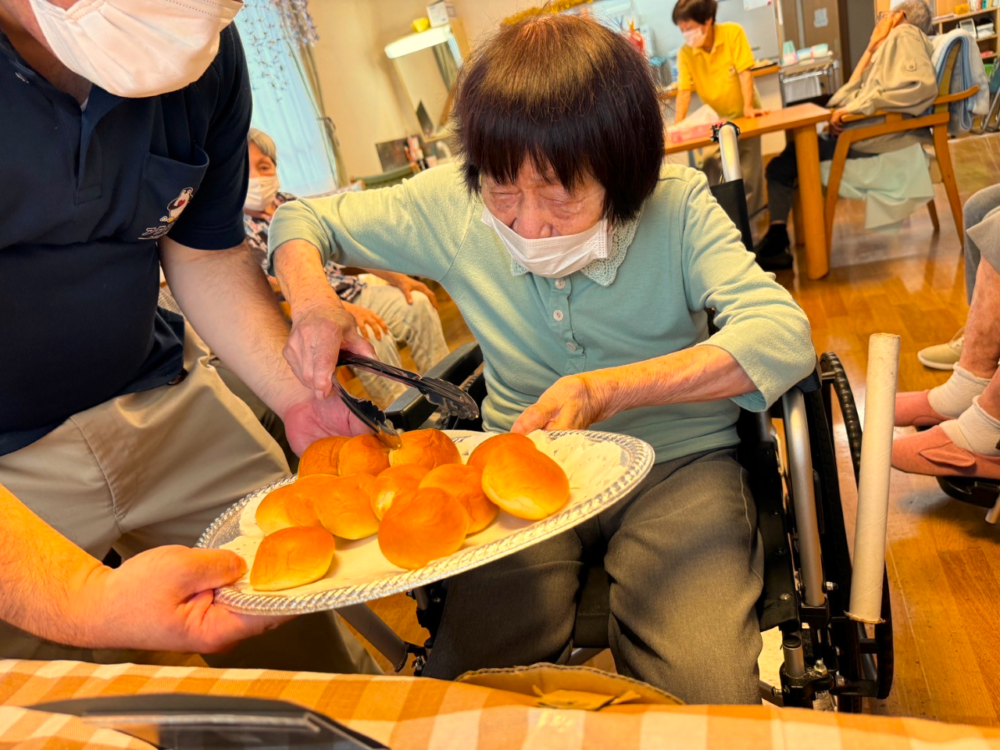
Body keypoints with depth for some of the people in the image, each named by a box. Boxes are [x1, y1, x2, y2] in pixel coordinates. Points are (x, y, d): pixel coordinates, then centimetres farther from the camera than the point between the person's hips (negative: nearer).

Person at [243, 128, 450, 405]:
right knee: (371, 335, -31)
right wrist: (340, 309, -33)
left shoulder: (288, 203, 11)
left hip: (350, 291, 8)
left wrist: (397, 277, 7)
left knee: (418, 304, -4)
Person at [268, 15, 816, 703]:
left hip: (675, 465, 0)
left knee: (709, 703, -22)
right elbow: (303, 221, 5)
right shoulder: (453, 206, -9)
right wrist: (313, 302, -19)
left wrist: (609, 389, -38)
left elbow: (785, 337, -26)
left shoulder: (676, 206, -15)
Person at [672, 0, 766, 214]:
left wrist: (748, 107, -27)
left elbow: (744, 72, -19)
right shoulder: (685, 53, -11)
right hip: (716, 120, 2)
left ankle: (751, 219, 13)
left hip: (743, 115, -2)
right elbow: (684, 90, -16)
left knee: (748, 173, -2)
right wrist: (678, 124, -28)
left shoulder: (733, 32, -17)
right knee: (712, 172, -7)